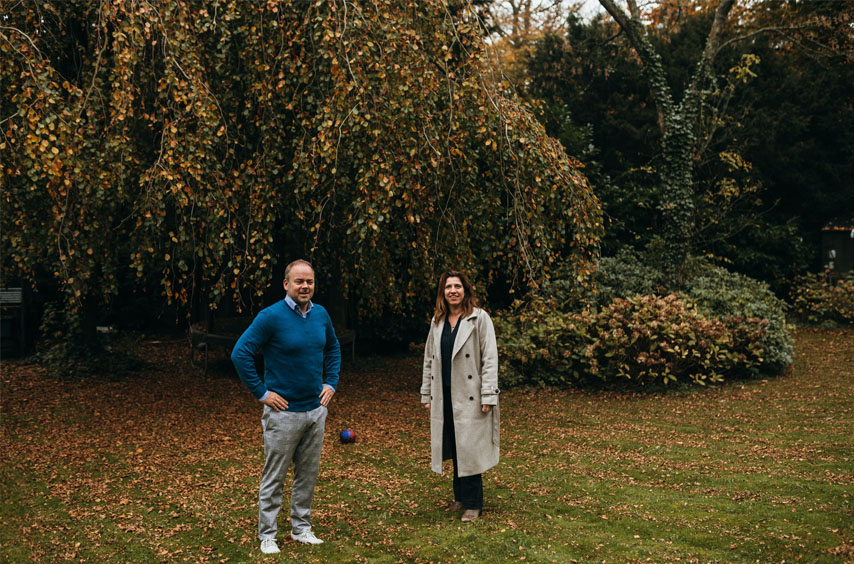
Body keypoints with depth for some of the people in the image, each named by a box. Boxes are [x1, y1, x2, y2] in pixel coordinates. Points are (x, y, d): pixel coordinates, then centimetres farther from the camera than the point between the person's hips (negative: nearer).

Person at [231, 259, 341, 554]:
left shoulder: (321, 314, 3)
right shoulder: (271, 316, -15)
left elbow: (333, 349, 21)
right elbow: (240, 353, -15)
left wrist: (331, 383, 10)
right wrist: (261, 392, -14)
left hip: (316, 409, 5)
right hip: (284, 411, -5)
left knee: (308, 474, 15)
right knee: (274, 477, 5)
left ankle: (301, 527, 30)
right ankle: (267, 535, 17)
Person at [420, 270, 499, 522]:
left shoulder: (479, 318, -4)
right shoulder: (437, 321, 11)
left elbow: (490, 359, -7)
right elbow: (429, 359, 17)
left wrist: (488, 396, -12)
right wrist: (426, 394, 14)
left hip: (469, 396, -5)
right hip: (444, 395, 5)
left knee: (470, 449, -2)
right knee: (454, 447, 11)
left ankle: (473, 504, 9)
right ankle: (460, 497, 24)